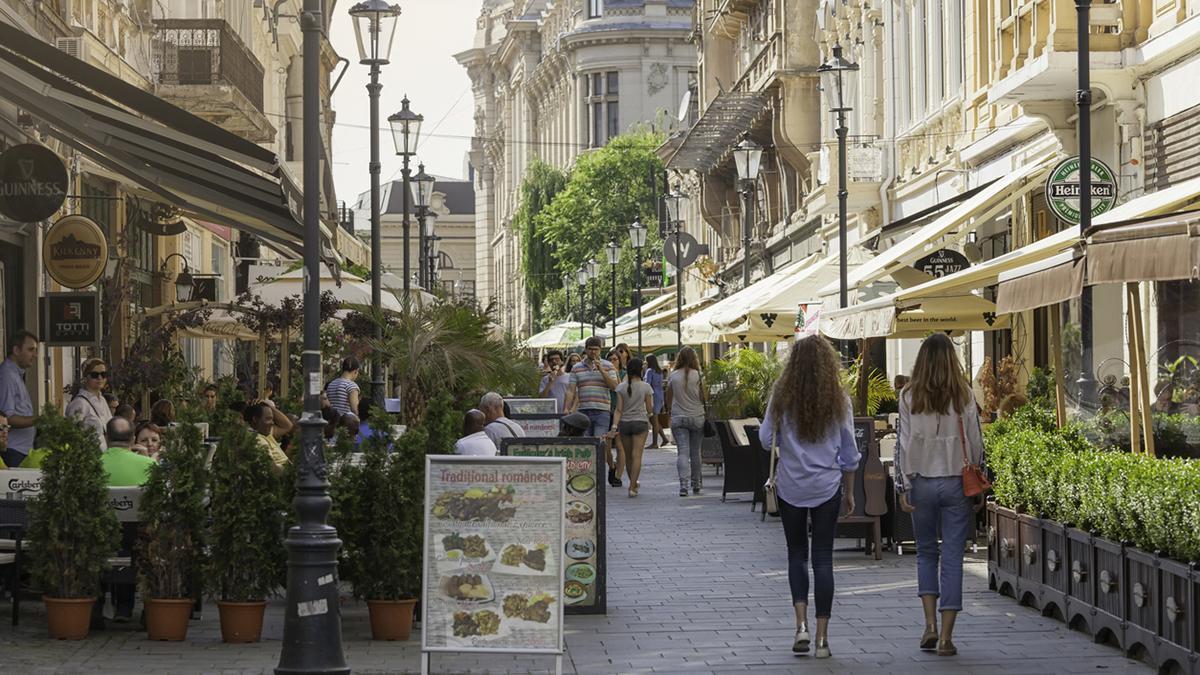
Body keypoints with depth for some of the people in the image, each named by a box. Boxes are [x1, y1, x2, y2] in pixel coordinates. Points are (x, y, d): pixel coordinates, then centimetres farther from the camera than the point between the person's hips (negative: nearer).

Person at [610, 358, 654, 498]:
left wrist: (615, 425, -9)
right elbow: (650, 410, 1)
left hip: (624, 423, 2)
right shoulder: (645, 387, -4)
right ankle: (632, 487, -14)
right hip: (640, 422, -2)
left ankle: (633, 484, 29)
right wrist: (649, 414, 22)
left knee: (628, 456, 14)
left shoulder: (621, 387, -1)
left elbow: (619, 410, -7)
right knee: (637, 455, -5)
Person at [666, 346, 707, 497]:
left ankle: (683, 484, -19)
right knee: (695, 452, 12)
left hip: (678, 418, 0)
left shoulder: (673, 376, -2)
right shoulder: (698, 375, -6)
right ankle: (696, 484, 23)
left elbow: (668, 400, 7)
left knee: (683, 452, -4)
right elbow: (704, 398, -1)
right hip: (697, 418, 0)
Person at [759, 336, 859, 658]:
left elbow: (766, 439, -1)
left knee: (797, 554, 14)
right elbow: (849, 453, 1)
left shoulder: (782, 397, -6)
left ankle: (801, 625, -2)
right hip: (827, 486, 0)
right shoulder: (839, 401, -4)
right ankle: (822, 637, 4)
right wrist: (849, 492, 12)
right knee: (823, 558, 4)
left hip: (790, 485, 0)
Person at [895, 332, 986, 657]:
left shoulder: (909, 396, -3)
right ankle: (946, 636, 1)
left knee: (926, 552, 17)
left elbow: (903, 443, -4)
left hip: (921, 482, 1)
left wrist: (903, 487, 1)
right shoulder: (964, 396, -3)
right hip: (956, 482, 0)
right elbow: (975, 443, 0)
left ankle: (930, 624, 4)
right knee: (952, 558, 3)